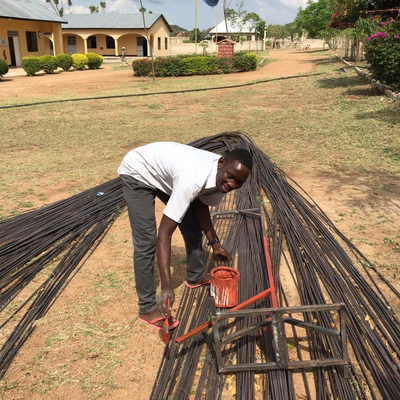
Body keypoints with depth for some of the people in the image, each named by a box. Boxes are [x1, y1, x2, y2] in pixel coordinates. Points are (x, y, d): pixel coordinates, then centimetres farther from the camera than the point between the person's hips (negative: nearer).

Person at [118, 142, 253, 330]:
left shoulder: (221, 178, -18)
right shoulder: (193, 180, -43)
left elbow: (200, 204, 1)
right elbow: (164, 233, -42)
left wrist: (214, 242, -6)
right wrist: (167, 286, -45)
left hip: (165, 172, 8)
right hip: (138, 172, -7)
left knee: (193, 225, 10)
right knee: (146, 240, -14)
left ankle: (195, 276, 35)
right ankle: (147, 308, 0)